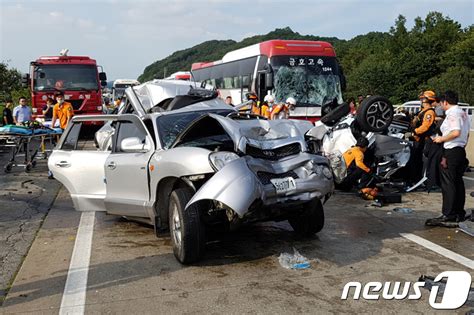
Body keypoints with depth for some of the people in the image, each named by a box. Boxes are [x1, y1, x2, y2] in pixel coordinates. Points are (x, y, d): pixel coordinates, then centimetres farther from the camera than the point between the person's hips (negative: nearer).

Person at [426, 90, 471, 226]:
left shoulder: (452, 113, -14)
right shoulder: (463, 113, 16)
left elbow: (456, 132, -26)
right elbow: (466, 134, 20)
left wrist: (442, 139, -13)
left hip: (451, 151, -10)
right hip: (461, 151, 10)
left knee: (448, 184, -7)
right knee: (458, 182, 13)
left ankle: (447, 215, -5)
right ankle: (459, 213, 19)